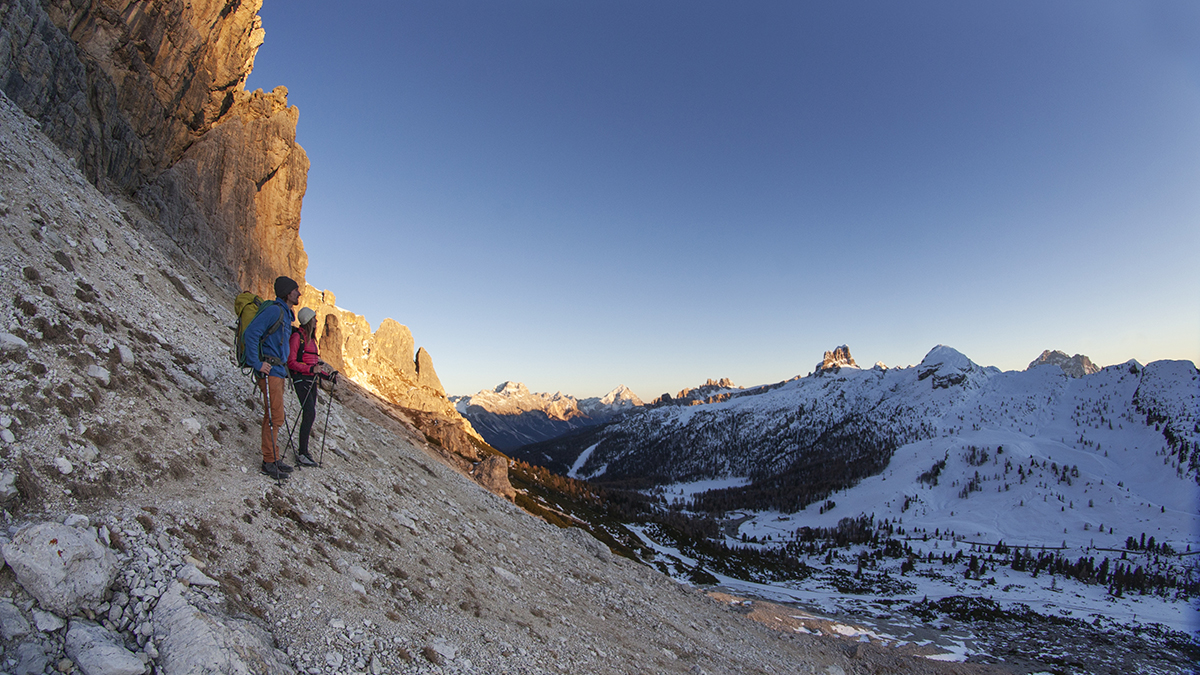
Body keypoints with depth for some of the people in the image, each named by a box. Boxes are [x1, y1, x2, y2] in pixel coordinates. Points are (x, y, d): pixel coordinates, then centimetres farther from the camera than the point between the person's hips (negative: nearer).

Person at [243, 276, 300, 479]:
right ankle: (269, 462, 1)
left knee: (274, 417, 13)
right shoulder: (274, 310, -12)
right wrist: (256, 363, -21)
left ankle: (274, 458, 20)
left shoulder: (286, 315, 18)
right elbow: (251, 333, -21)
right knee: (274, 417, -6)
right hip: (269, 371, -10)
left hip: (278, 371, 10)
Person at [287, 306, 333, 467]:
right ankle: (302, 454, -10)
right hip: (301, 379, -8)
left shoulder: (311, 338, 18)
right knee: (309, 413, -15)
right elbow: (291, 362, -14)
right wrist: (311, 369, -24)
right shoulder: (297, 337, -8)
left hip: (311, 379, 8)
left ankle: (303, 450, 14)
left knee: (310, 414, 6)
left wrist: (326, 374, 13)